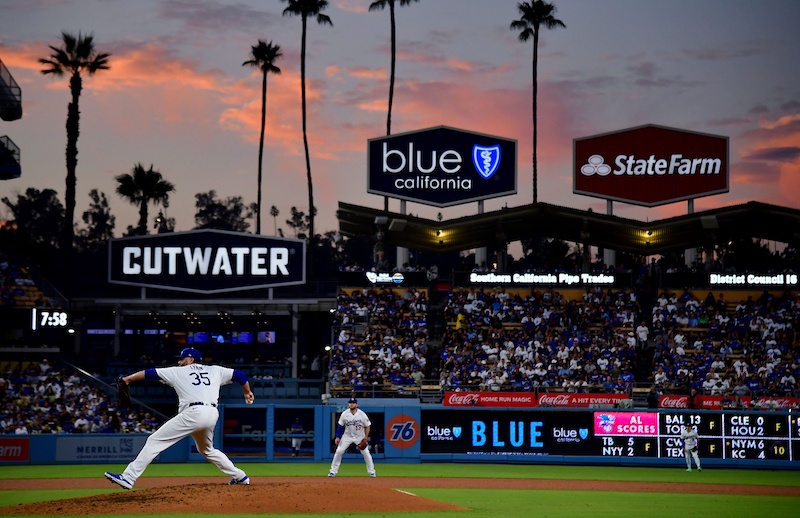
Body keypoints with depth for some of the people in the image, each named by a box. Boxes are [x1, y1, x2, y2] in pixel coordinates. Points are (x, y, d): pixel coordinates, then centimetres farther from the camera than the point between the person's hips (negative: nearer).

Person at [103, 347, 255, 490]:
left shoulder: (179, 372, 14)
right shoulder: (215, 370, 23)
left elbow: (151, 373, 15)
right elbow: (238, 375, 26)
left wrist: (128, 379, 20)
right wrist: (247, 392, 40)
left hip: (193, 413, -6)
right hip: (212, 415, 6)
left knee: (155, 441, -5)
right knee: (207, 450, 32)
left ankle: (128, 477, -15)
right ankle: (239, 476, 29)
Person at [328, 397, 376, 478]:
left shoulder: (362, 414, -16)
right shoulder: (344, 414, -11)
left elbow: (367, 426, -6)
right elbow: (340, 426, 0)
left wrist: (365, 438, -12)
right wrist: (337, 437, -5)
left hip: (359, 437, -1)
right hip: (347, 436, 1)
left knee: (366, 453, -6)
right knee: (339, 451, -8)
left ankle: (371, 471, 8)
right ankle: (333, 471, 1)